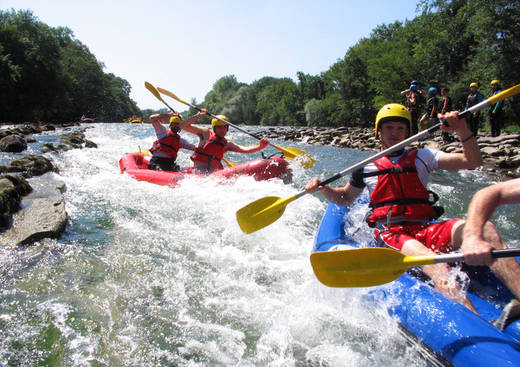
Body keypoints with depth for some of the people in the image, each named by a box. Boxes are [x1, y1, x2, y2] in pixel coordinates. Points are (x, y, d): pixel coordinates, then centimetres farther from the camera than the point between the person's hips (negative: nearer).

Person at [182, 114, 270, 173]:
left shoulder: (227, 145, 15)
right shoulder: (206, 133, 8)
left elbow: (244, 149, 0)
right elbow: (184, 126, 2)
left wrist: (259, 146, -17)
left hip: (213, 173, 5)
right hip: (198, 171, -5)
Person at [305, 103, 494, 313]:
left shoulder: (422, 157, 19)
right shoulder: (367, 168, 17)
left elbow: (473, 162, 11)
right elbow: (345, 197, 29)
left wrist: (462, 130, -6)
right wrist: (322, 188, 8)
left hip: (425, 230, 3)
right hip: (389, 233, -2)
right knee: (432, 263, -36)